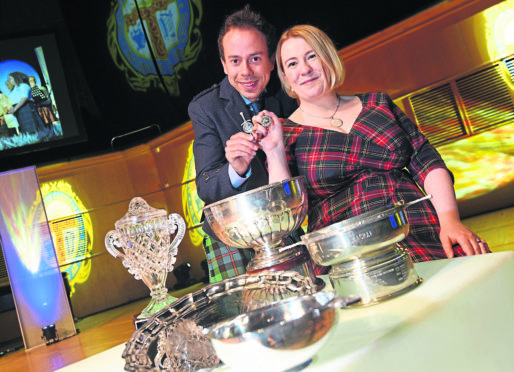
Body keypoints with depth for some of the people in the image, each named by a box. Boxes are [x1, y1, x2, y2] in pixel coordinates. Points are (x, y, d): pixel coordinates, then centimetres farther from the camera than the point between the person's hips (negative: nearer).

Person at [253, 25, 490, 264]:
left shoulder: (377, 103, 15)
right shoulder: (287, 134, 7)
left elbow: (428, 163, 9)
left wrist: (450, 219, -6)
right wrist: (275, 153, -10)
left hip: (420, 231, 3)